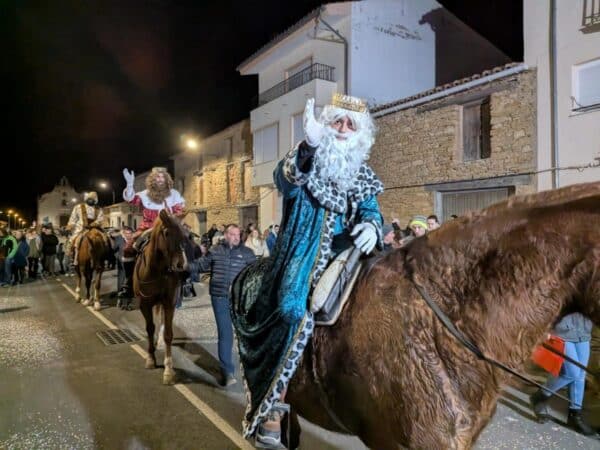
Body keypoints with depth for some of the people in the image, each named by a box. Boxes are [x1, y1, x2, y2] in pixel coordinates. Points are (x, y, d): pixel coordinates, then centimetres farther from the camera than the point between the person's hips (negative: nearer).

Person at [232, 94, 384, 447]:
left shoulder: (363, 176, 14)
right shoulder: (305, 162, 0)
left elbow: (370, 210, 7)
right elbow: (286, 177, -21)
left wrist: (371, 227, -17)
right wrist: (310, 146, -41)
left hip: (342, 257, 5)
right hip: (302, 257, -5)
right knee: (294, 311, -22)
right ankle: (272, 407, -11)